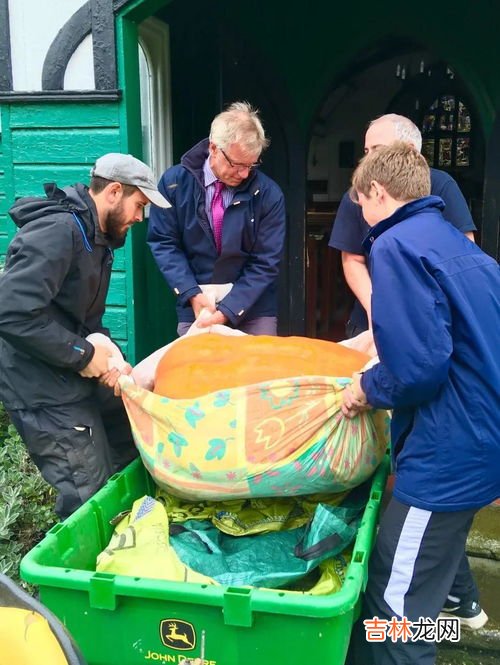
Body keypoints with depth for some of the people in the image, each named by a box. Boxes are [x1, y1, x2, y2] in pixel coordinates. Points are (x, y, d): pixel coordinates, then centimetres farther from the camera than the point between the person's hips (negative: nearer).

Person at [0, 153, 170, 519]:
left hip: (77, 377, 10)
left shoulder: (95, 237, 12)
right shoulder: (58, 230, -20)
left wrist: (108, 357, -2)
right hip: (45, 389, -10)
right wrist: (84, 353, -20)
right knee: (91, 499, -3)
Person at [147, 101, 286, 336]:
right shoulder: (175, 182, -6)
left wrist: (227, 311, -18)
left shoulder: (268, 194, -9)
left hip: (253, 312, 0)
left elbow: (265, 262, -10)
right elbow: (163, 243, -3)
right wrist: (192, 294, -15)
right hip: (195, 308, 1)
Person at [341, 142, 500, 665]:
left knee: (395, 613, -1)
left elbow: (418, 366, -25)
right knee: (442, 525, 38)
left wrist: (368, 388, -5)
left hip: (450, 453, -10)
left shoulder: (396, 245, -16)